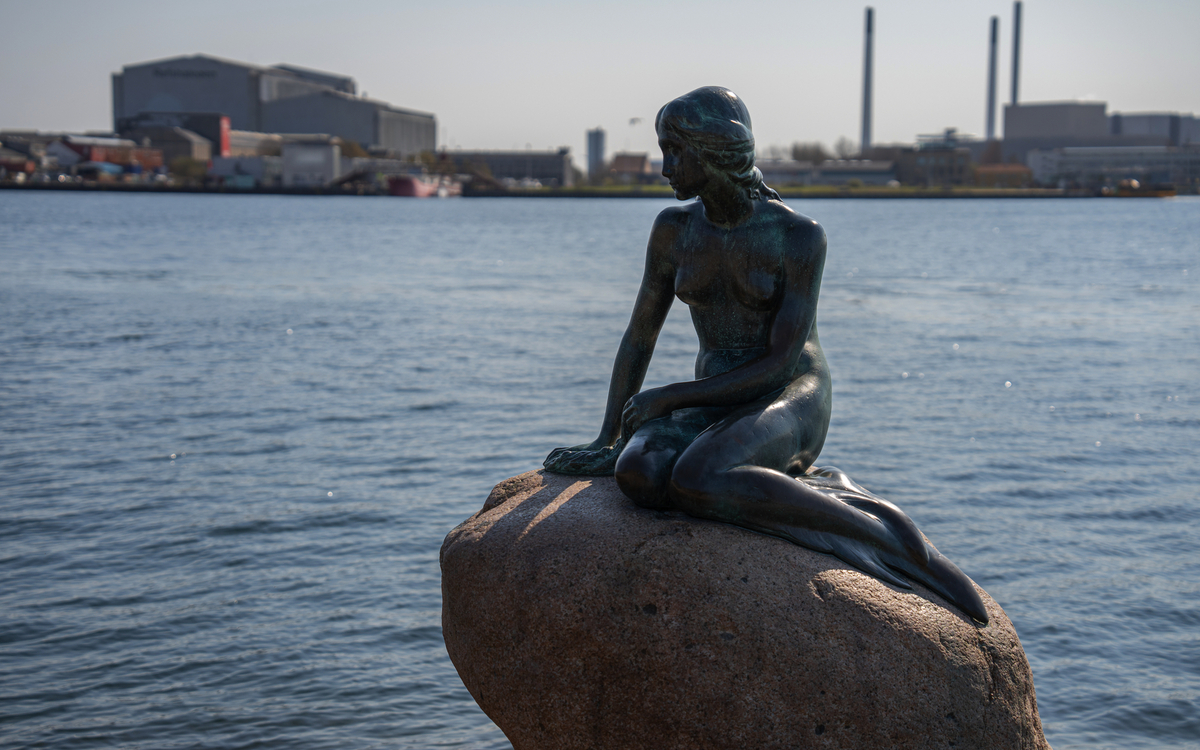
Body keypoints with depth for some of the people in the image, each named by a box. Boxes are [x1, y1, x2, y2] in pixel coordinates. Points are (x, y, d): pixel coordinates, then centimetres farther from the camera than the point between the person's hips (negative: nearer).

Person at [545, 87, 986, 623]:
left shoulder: (800, 236, -12)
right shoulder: (674, 229, 3)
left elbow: (781, 363, -15)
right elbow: (638, 338, 10)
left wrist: (667, 398, -14)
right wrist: (605, 442, 3)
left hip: (792, 403, -4)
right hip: (715, 406, 4)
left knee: (693, 482, -37)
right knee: (637, 474, -31)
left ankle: (892, 535, -25)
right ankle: (806, 486, -16)